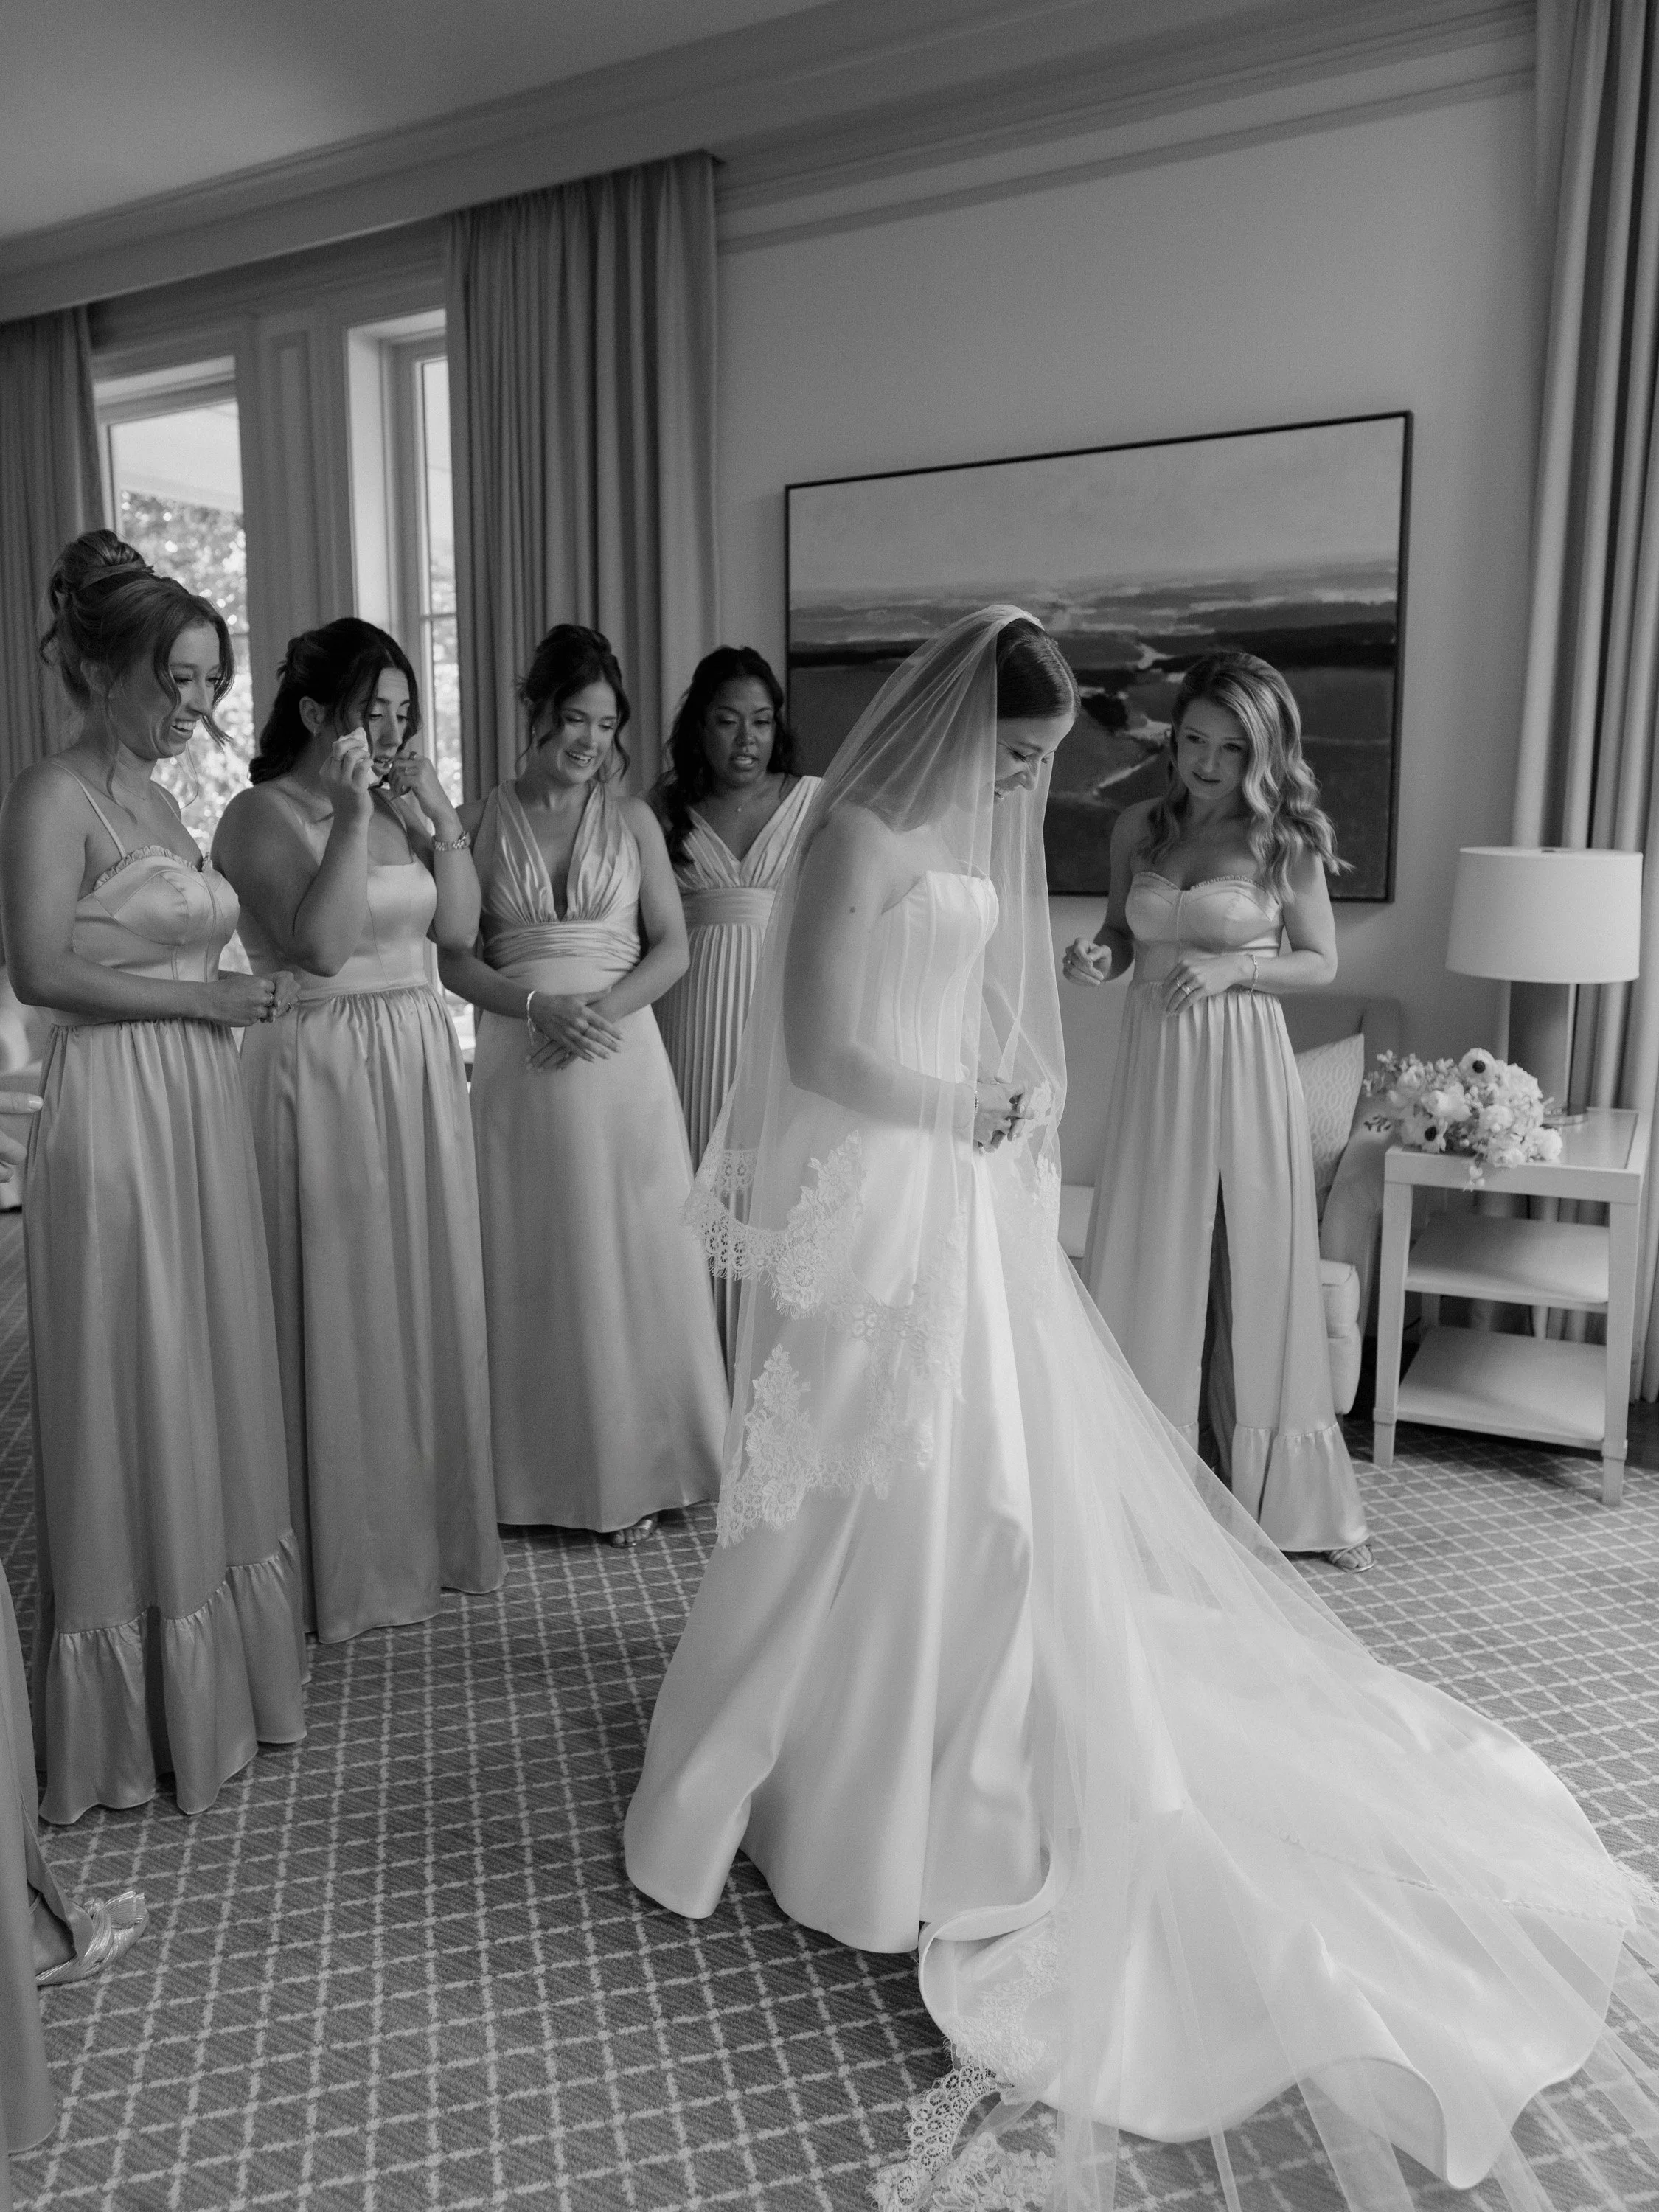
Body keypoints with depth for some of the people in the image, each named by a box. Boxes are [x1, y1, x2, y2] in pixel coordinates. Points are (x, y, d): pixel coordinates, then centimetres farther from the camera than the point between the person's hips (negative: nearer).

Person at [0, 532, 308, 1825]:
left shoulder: (158, 796, 15)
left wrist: (236, 997, 2)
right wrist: (206, 999, -15)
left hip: (203, 1106, 8)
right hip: (115, 1110, -8)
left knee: (214, 1386, 13)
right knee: (135, 1396, 2)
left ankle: (216, 1669, 29)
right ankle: (135, 1712, 19)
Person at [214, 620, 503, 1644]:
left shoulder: (401, 806, 12)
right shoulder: (261, 815, -7)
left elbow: (459, 925, 6)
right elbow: (320, 942, -20)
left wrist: (438, 813, -2)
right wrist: (354, 816, -20)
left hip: (421, 1064, 6)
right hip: (321, 1072, -6)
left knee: (430, 1295, 11)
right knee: (341, 1308, 1)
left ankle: (436, 1524, 26)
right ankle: (353, 1557, 16)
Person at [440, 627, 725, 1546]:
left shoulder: (632, 819, 7)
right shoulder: (482, 823, 6)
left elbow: (671, 946, 3)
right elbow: (454, 959, 2)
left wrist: (604, 1008, -13)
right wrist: (539, 1006, -14)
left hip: (621, 1060, 0)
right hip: (519, 1065, 0)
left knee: (630, 1258, 2)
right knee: (531, 1268, 4)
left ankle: (632, 1470, 15)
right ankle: (545, 1477, 17)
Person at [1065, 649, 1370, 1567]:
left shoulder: (1285, 841, -3)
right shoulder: (1137, 828, 6)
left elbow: (1321, 962, 2)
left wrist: (1232, 968, -14)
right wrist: (1099, 956, -5)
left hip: (1243, 1071, -3)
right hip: (1152, 1071, 3)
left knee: (1251, 1279, 6)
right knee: (1147, 1280, 5)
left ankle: (1275, 1495, 24)